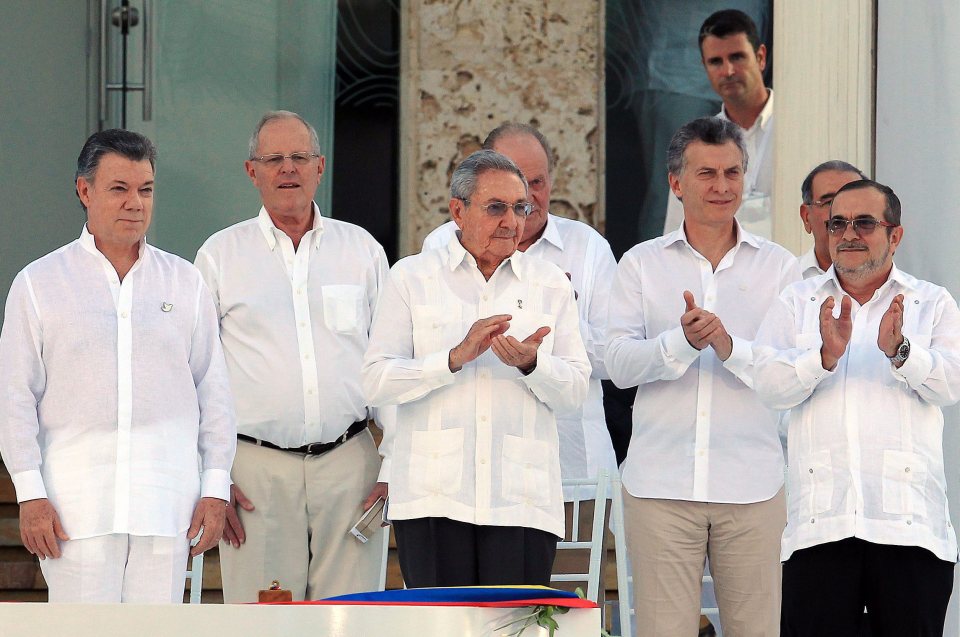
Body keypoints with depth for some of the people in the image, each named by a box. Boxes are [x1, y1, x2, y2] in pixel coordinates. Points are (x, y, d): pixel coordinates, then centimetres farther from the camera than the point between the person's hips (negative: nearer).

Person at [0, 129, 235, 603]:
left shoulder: (185, 283, 12)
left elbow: (214, 391, 12)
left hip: (166, 502, 2)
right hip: (77, 504, -2)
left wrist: (216, 489, 4)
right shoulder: (38, 284, 5)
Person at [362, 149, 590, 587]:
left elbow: (576, 390, 9)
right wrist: (456, 357, -12)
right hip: (433, 498, -1)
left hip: (523, 499, 1)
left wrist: (531, 363, -11)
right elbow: (376, 382, 0)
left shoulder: (550, 284, 15)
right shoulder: (412, 277, 10)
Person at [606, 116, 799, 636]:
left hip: (753, 486, 0)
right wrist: (683, 341, -19)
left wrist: (731, 347, -18)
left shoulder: (778, 267, 8)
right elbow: (618, 364, -2)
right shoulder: (641, 263, 9)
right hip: (661, 485, 0)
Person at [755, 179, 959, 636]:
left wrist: (900, 351, -22)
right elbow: (769, 385, 1)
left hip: (909, 522, -1)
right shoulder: (797, 303, 15)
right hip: (819, 522, 1)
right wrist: (825, 356, -17)